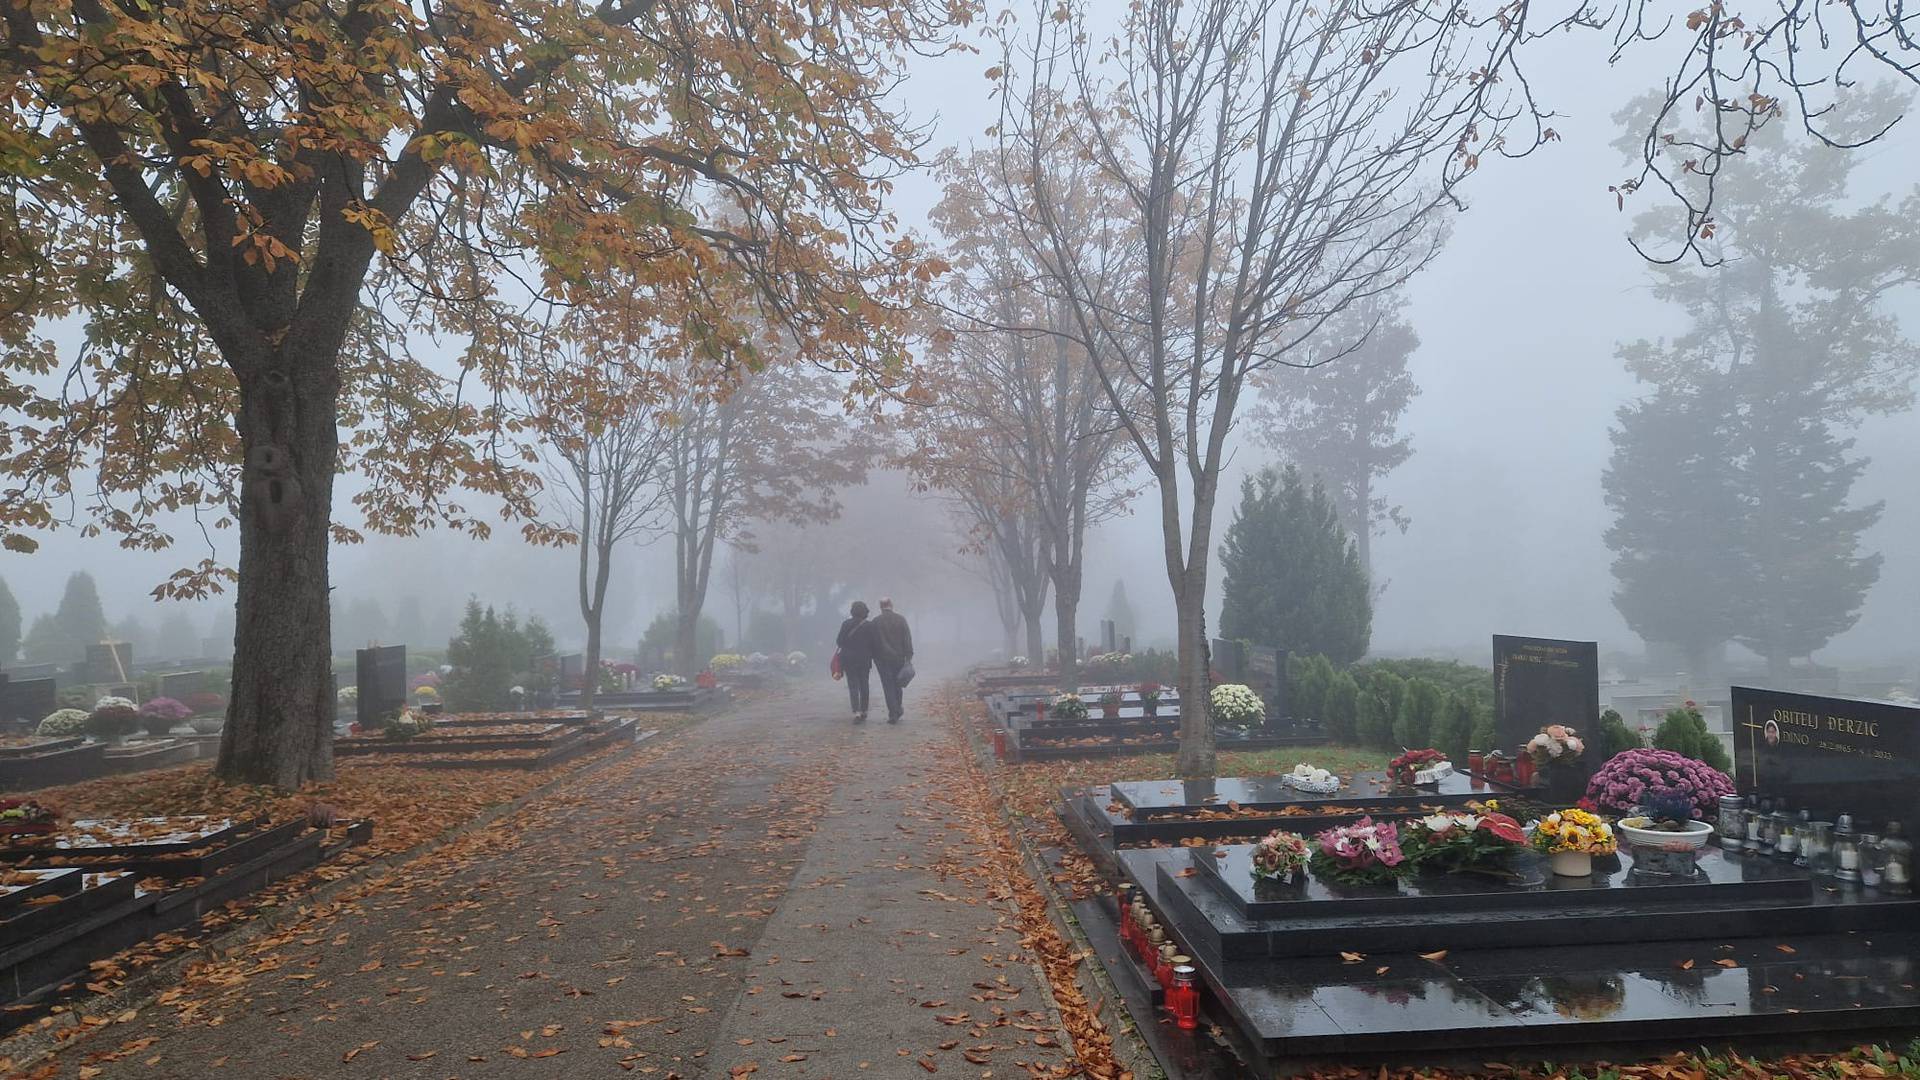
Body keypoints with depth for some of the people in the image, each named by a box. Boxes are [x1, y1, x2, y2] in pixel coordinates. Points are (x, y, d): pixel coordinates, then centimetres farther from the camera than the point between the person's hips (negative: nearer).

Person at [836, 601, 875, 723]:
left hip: (848, 660, 0)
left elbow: (839, 642, -2)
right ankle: (864, 712, 18)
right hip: (864, 660, 1)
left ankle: (857, 712, -15)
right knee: (864, 686, 14)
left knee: (853, 686, 0)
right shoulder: (869, 626, -6)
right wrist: (871, 656, 9)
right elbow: (873, 643, -5)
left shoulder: (846, 624, -4)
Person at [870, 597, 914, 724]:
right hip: (898, 657, 2)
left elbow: (871, 641, -2)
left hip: (883, 659, -2)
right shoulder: (900, 619, -1)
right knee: (897, 684, 18)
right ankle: (898, 710, 27)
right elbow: (908, 639, -3)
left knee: (888, 686, 1)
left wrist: (874, 656, 8)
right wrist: (908, 656, -1)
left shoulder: (875, 622, -5)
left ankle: (893, 714, -4)